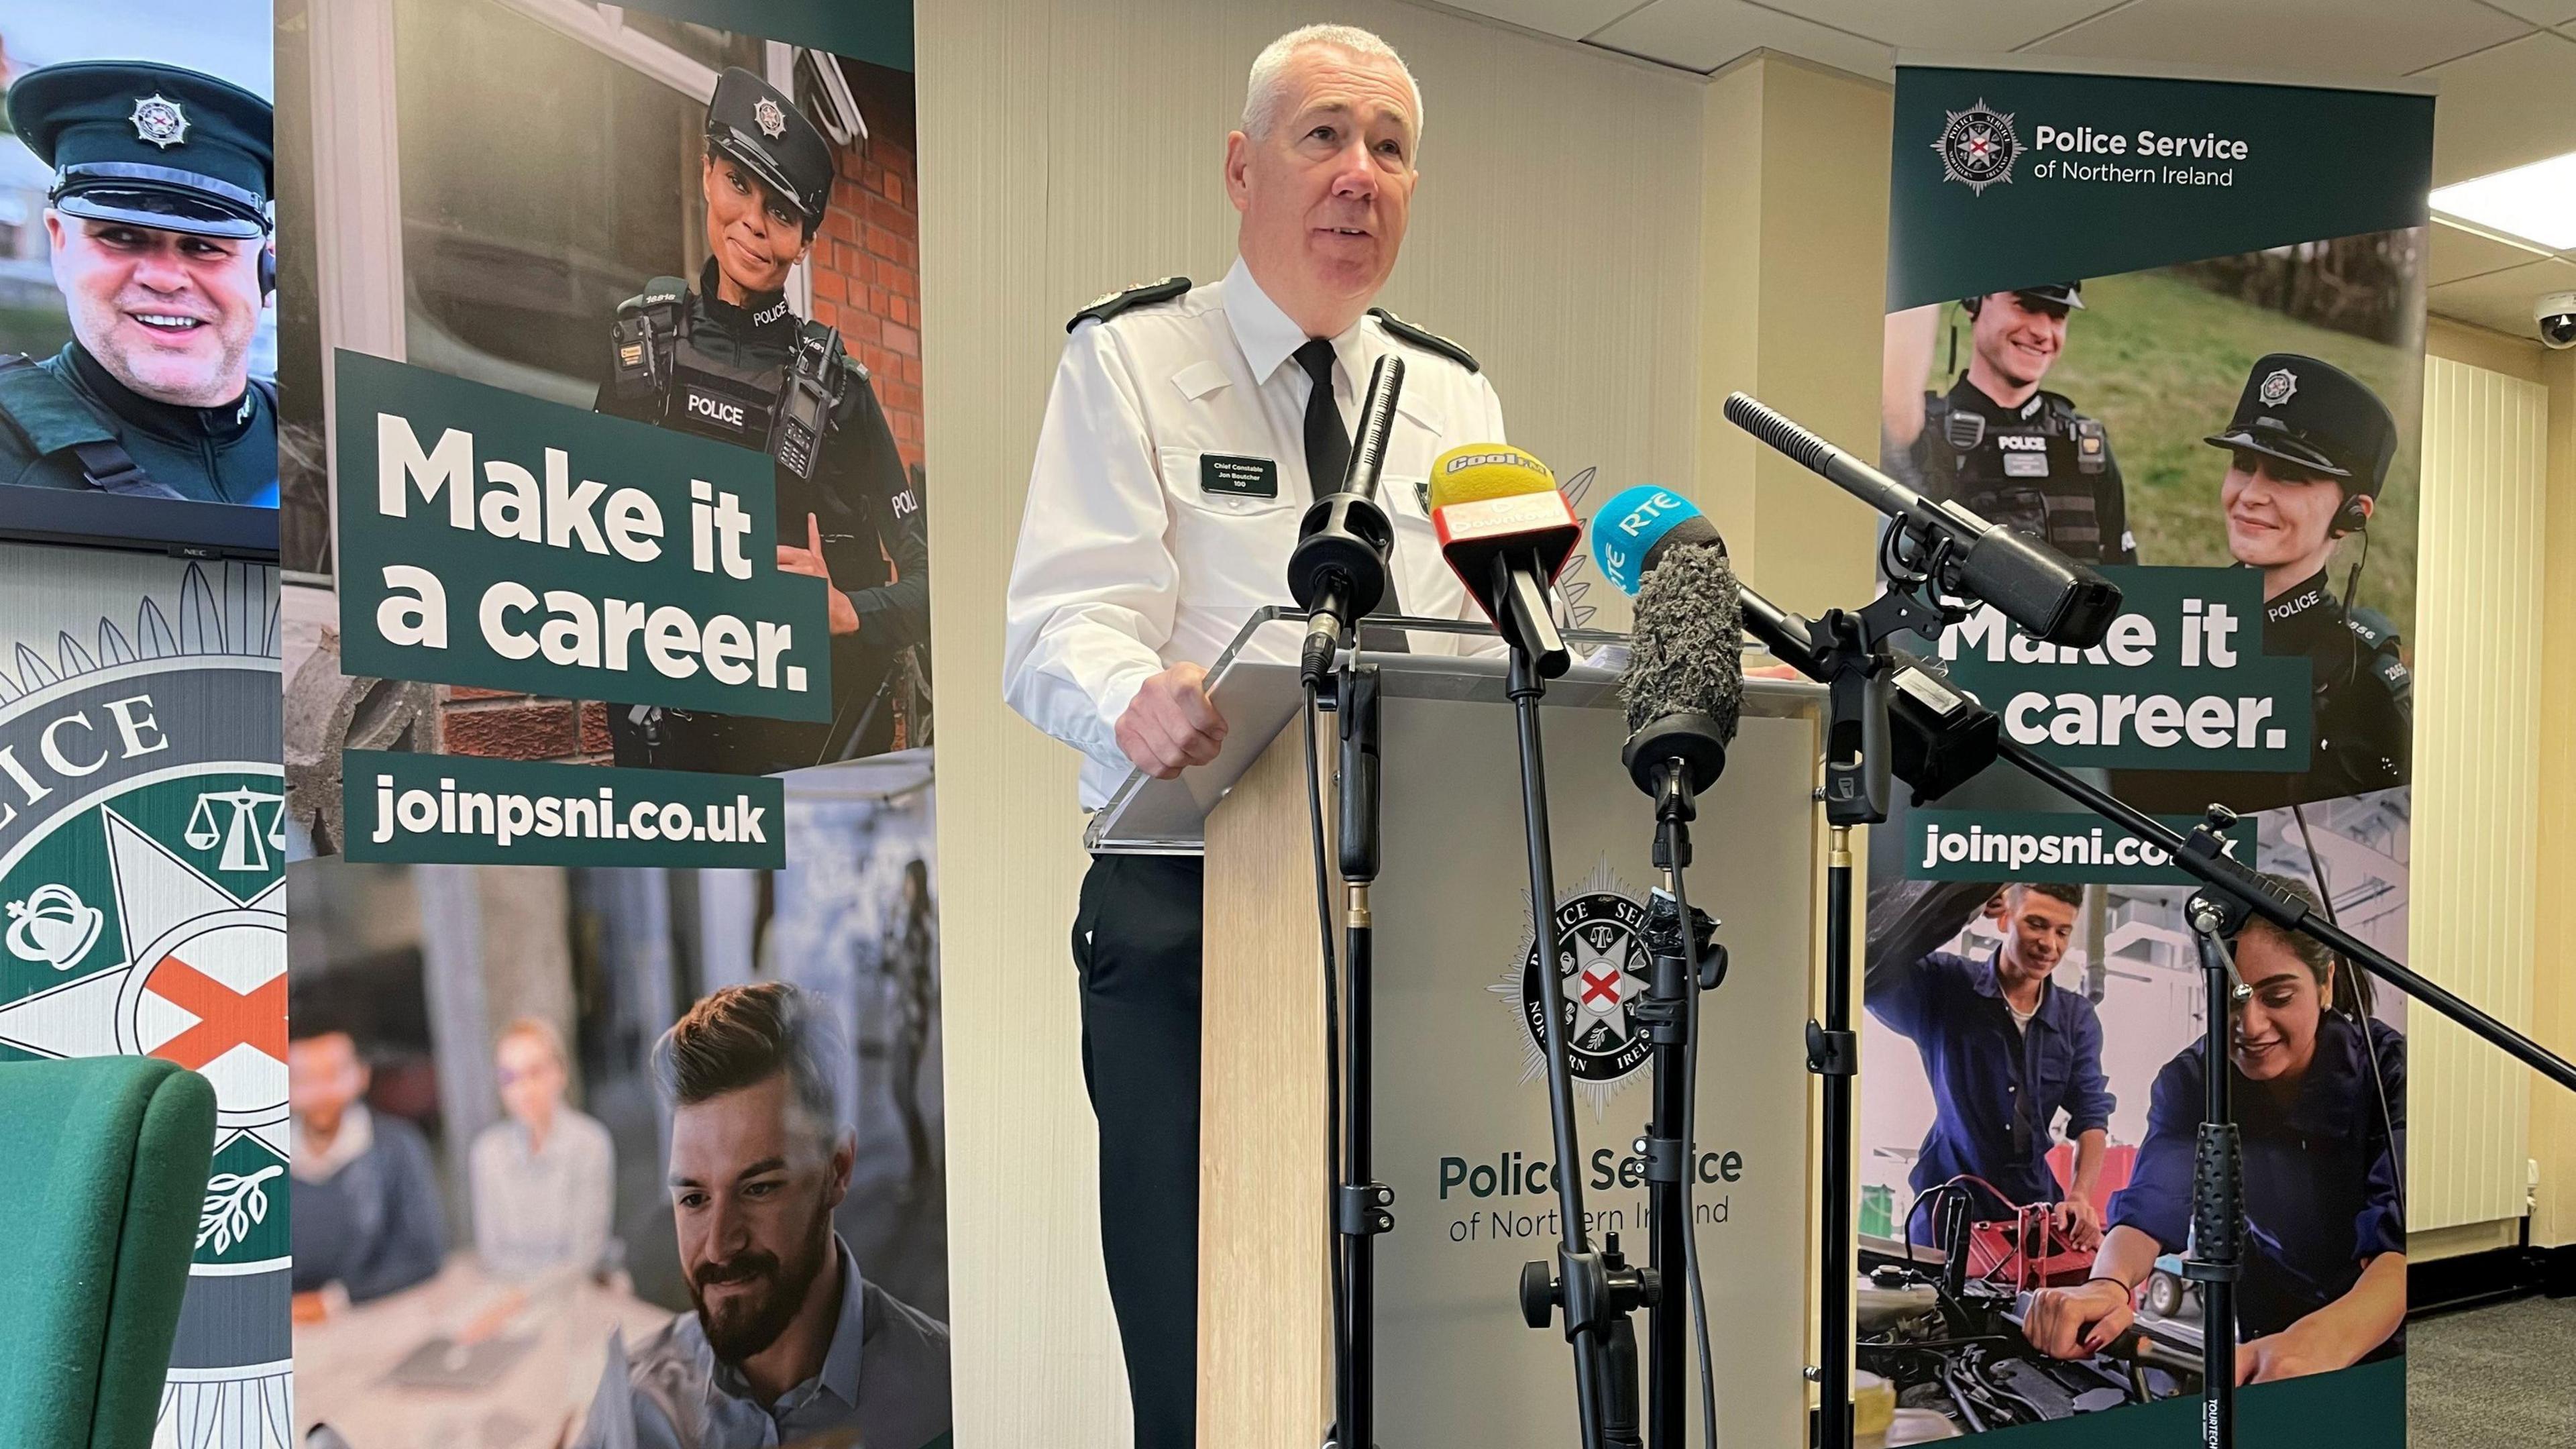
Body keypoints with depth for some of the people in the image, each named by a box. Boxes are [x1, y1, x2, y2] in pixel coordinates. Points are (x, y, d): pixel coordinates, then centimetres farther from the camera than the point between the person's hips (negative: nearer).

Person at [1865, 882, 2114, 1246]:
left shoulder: (2077, 1019, 6)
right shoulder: (1944, 986, -7)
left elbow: (2091, 1117, 1)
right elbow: (1867, 972, -24)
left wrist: (2080, 1197, -16)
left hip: (2036, 1205, 4)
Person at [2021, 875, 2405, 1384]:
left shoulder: (2388, 1068, -14)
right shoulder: (2191, 1081, -6)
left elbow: (2401, 1243, -28)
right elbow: (2151, 1208, -20)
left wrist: (2326, 1339, -48)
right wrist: (2108, 1286, -43)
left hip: (2382, 1357, -2)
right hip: (2254, 1353, 2)